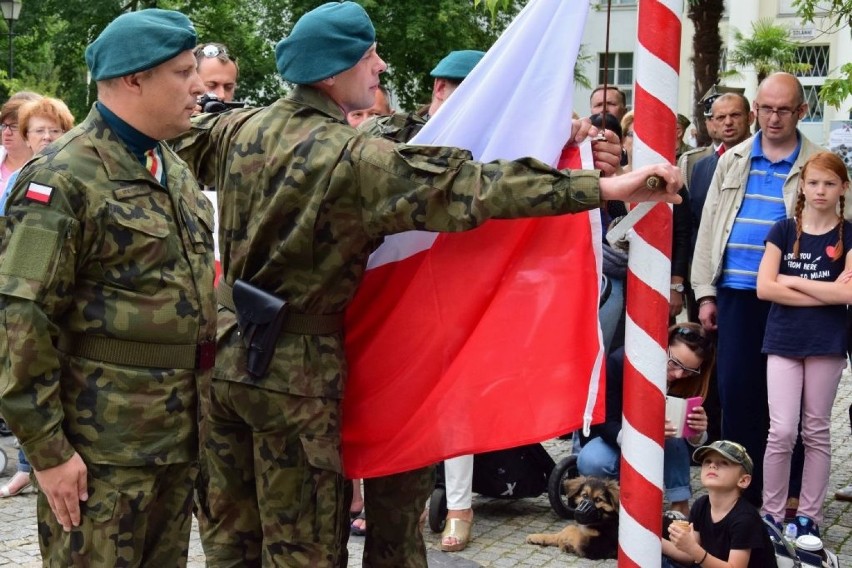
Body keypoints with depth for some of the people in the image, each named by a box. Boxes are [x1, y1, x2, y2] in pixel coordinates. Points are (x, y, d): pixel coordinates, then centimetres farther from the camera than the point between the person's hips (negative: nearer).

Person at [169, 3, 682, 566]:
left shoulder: (239, 129, 2)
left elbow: (174, 141, 23)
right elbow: (472, 188, -25)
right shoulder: (358, 158, -18)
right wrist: (607, 186, -27)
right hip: (296, 369, -6)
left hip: (227, 350, 7)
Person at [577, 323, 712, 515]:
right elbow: (605, 423, -27)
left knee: (674, 430, -32)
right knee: (591, 463, -35)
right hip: (613, 438, -2)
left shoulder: (688, 383, -19)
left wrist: (697, 434, -41)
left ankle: (680, 505, -22)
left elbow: (693, 440, -15)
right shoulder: (620, 362, -27)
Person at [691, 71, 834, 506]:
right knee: (736, 391, 1)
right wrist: (705, 293, 6)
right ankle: (741, 487, 10)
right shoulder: (732, 161, 12)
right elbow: (709, 229, 12)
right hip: (736, 294, 2)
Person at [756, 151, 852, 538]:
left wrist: (792, 281, -9)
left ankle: (809, 516, 15)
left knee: (816, 432, 7)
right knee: (782, 431, -7)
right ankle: (771, 514, 5)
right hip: (783, 341, 0)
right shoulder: (783, 231, 4)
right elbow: (765, 288, -7)